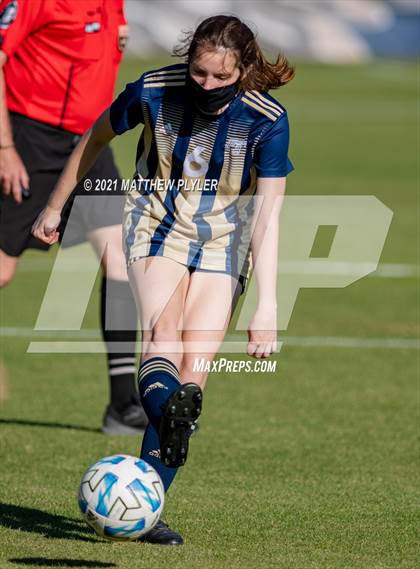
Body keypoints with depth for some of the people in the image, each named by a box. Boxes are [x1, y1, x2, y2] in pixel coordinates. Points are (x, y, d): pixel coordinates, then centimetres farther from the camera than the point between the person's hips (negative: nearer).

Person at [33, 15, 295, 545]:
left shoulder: (266, 119, -17)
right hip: (158, 226, 0)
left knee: (193, 376, -9)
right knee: (162, 335, -29)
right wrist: (54, 206, 14)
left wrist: (266, 307, -24)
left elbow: (267, 215, -17)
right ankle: (169, 420, -59)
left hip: (221, 242, 1)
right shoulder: (155, 90, -15)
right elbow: (96, 137, 4)